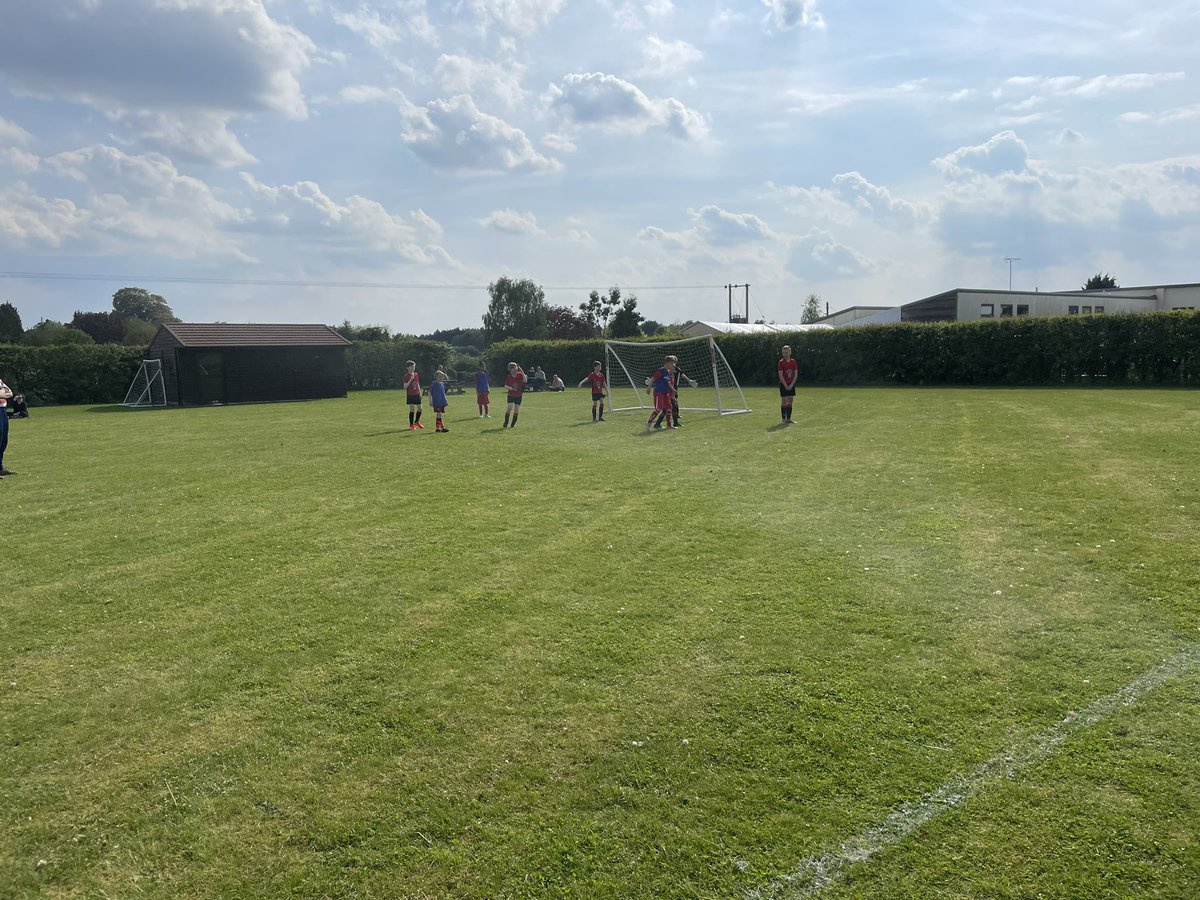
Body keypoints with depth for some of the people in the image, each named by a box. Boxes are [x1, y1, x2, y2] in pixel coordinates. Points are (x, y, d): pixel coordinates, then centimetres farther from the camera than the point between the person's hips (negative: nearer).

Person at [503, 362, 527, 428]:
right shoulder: (509, 377, -5)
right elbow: (505, 385, 5)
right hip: (511, 395, -1)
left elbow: (525, 381, -21)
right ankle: (505, 423, -5)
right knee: (509, 407, -15)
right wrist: (509, 387, -16)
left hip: (518, 395, 1)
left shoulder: (519, 375, -6)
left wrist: (522, 372, -27)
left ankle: (513, 424, 15)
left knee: (516, 410, 2)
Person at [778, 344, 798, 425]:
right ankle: (784, 419, 1)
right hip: (783, 384, -4)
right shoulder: (781, 362, -7)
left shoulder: (794, 362, 3)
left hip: (791, 384, 4)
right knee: (784, 401, -3)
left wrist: (791, 385, -7)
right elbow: (780, 375, -10)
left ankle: (789, 418, 11)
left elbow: (796, 374, 3)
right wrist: (785, 385, -13)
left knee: (790, 401, 5)